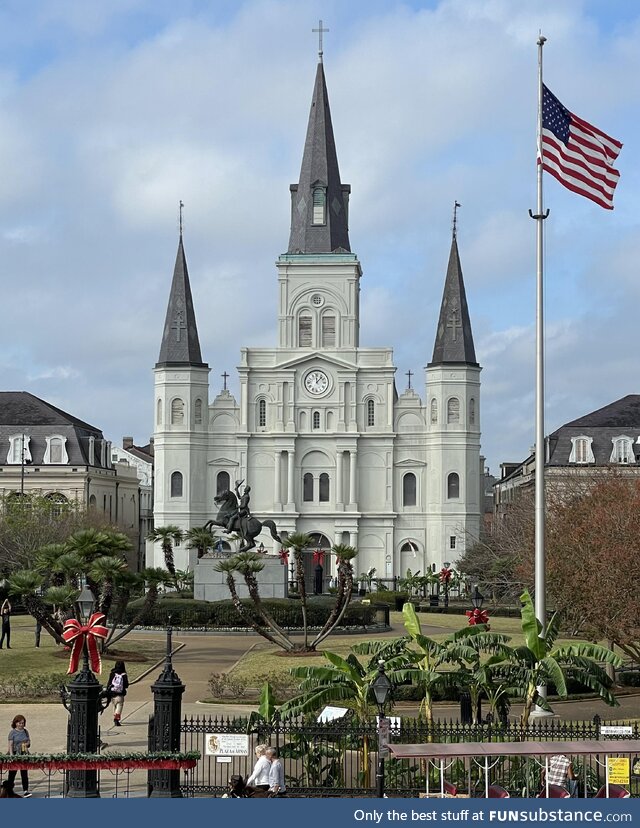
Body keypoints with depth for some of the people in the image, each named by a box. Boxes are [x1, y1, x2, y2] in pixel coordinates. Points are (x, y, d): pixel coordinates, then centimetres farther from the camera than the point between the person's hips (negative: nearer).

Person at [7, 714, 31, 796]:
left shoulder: (25, 731, 9)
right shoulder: (12, 732, -3)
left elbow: (29, 742, 15)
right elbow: (10, 744, -8)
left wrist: (27, 744, -8)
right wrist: (11, 754, -18)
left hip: (24, 754, 3)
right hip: (15, 754, -3)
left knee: (24, 772, 0)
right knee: (12, 773, 5)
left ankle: (25, 790, 0)